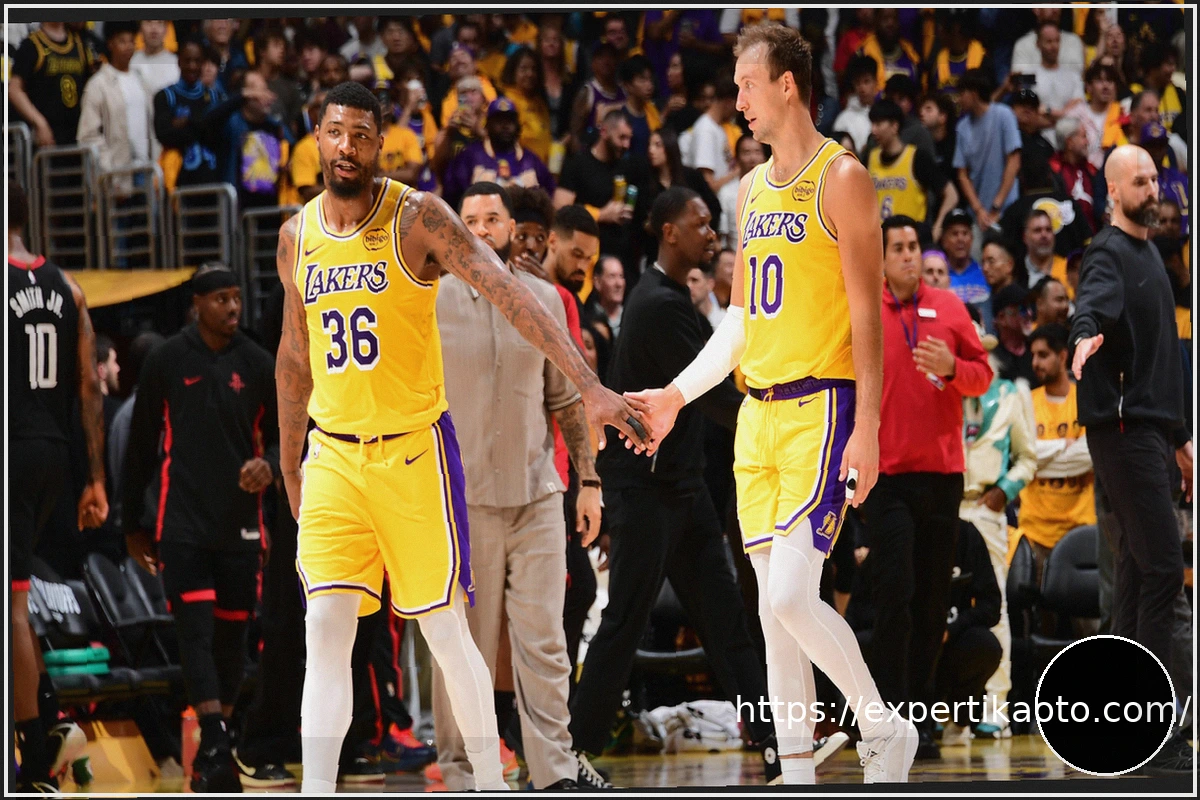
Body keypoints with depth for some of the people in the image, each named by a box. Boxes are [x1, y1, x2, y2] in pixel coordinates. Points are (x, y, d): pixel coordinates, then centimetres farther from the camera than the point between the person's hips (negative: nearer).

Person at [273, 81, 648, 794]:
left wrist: (590, 388, -31)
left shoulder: (418, 217, -11)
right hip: (332, 454, 3)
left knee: (446, 630, 3)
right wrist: (289, 464, 22)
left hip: (415, 449, -3)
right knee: (325, 630, -7)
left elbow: (510, 294, -21)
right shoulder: (298, 236, 5)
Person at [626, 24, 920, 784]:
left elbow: (868, 313, -11)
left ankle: (886, 732, 2)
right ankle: (798, 776, 9)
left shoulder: (841, 178, -7)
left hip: (821, 408, -8)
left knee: (791, 596, -17)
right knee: (776, 609, 5)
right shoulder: (753, 188, 17)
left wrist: (867, 428, -17)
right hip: (758, 411, 8)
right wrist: (678, 394, 13)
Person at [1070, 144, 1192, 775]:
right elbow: (1093, 304, -32)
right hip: (1122, 427, -9)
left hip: (1151, 429, 9)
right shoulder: (1109, 255, -8)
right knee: (1162, 564, -14)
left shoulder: (1150, 255, 21)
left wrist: (1180, 437, 26)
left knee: (1138, 568, 9)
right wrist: (1086, 335, -54)